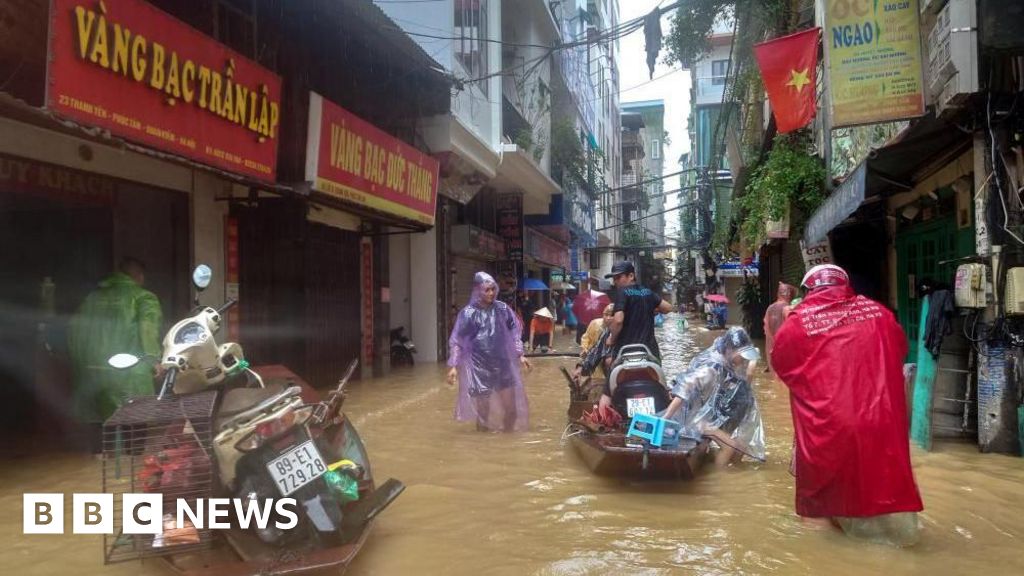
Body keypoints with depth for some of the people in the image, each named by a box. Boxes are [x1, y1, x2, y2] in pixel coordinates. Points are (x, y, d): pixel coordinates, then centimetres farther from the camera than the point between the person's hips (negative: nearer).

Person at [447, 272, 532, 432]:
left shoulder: (502, 309, 0)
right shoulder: (468, 313, -9)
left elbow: (514, 333, 11)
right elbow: (457, 341, -6)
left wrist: (520, 355, 6)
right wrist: (453, 366, -12)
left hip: (502, 363, 3)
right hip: (479, 366, -3)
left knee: (511, 407, 4)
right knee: (483, 409, 2)